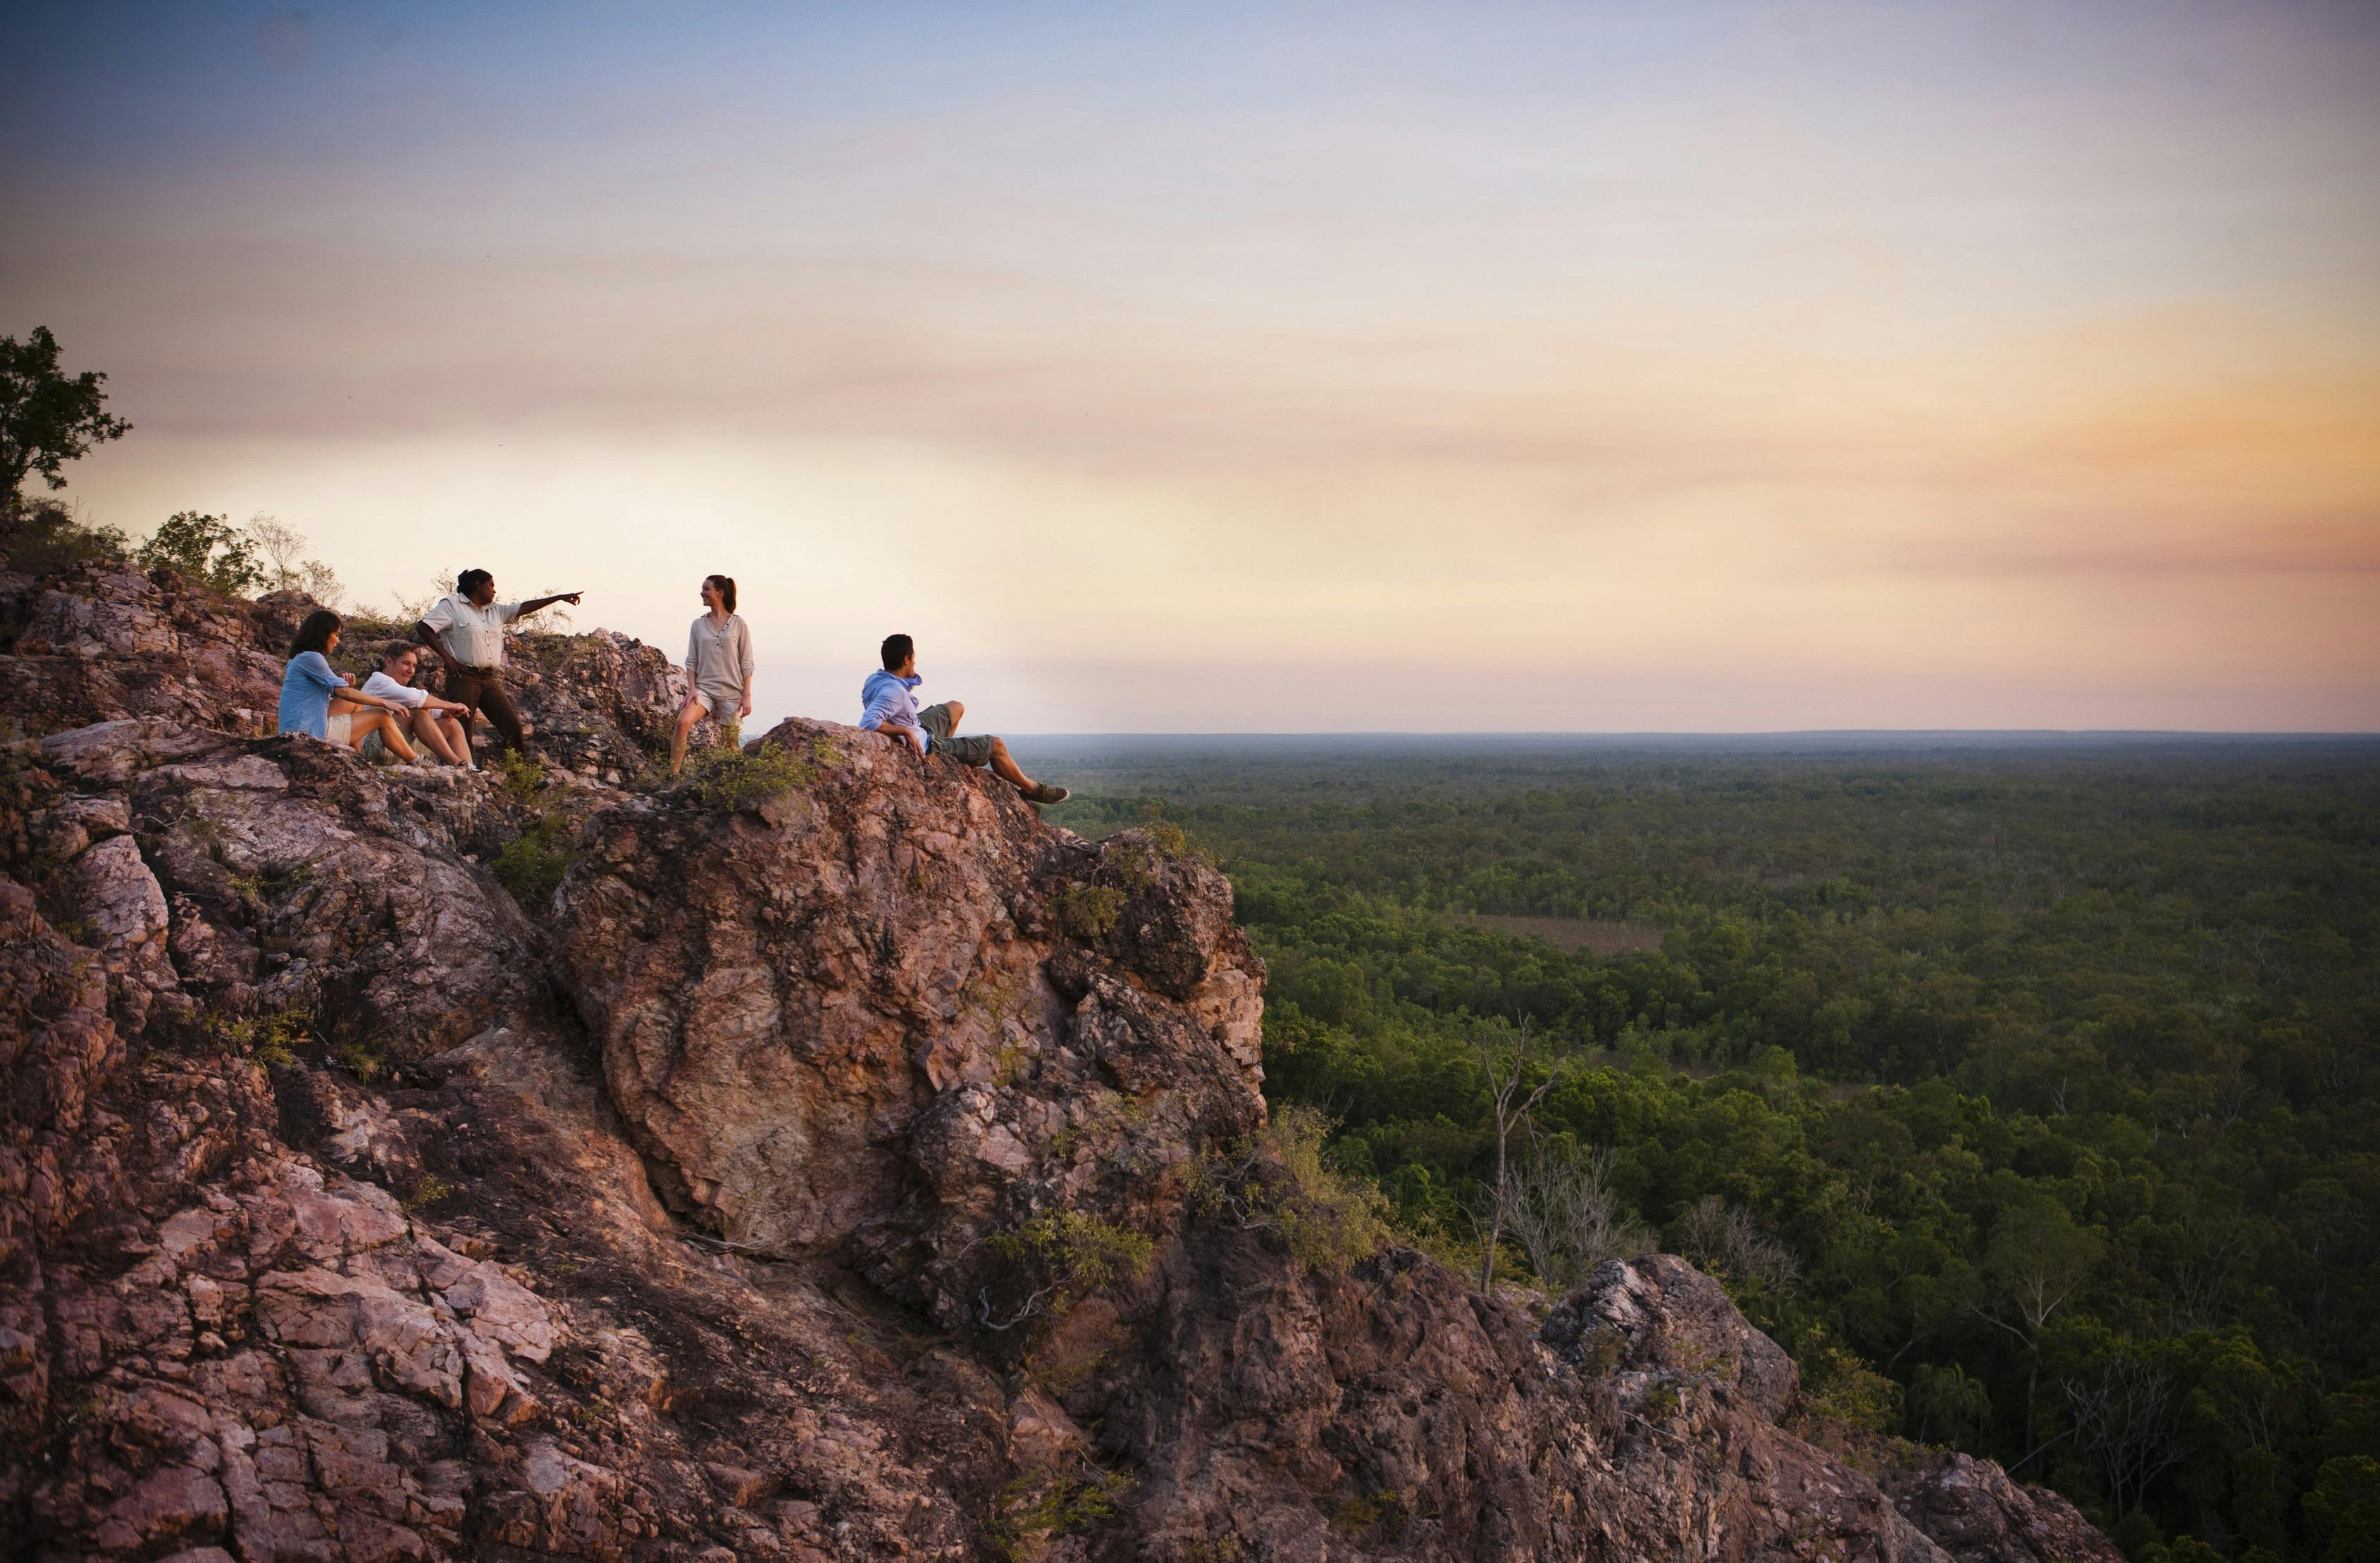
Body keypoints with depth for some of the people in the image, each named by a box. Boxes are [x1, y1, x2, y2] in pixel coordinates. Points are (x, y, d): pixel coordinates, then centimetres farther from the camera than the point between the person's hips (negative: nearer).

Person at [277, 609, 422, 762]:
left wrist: (344, 683, 4)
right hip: (311, 732, -10)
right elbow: (343, 692, -14)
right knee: (382, 716, -4)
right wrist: (385, 703, -9)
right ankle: (416, 762, 6)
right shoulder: (310, 658, -12)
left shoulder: (298, 660, 21)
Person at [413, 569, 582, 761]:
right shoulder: (452, 605, -3)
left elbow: (524, 608, 17)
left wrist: (559, 597, 13)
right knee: (461, 733, -7)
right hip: (463, 678, -7)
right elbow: (422, 628, -8)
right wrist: (445, 656, -13)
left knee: (513, 725, 2)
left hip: (489, 679, 7)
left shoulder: (495, 610, 18)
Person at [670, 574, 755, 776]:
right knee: (683, 722, -25)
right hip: (704, 688, 1)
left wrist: (747, 695, -5)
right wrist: (691, 689, -5)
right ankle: (673, 775, -27)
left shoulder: (738, 625, 2)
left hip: (731, 691, -1)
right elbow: (691, 661, 8)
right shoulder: (698, 625, 9)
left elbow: (746, 664, 1)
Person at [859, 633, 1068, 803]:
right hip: (924, 747, -9)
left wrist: (911, 679, -5)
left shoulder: (875, 679, -8)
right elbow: (868, 723, -49)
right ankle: (1031, 789, 26)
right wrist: (905, 731, -40)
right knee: (996, 746, 6)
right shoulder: (894, 692, -37)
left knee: (956, 708, 34)